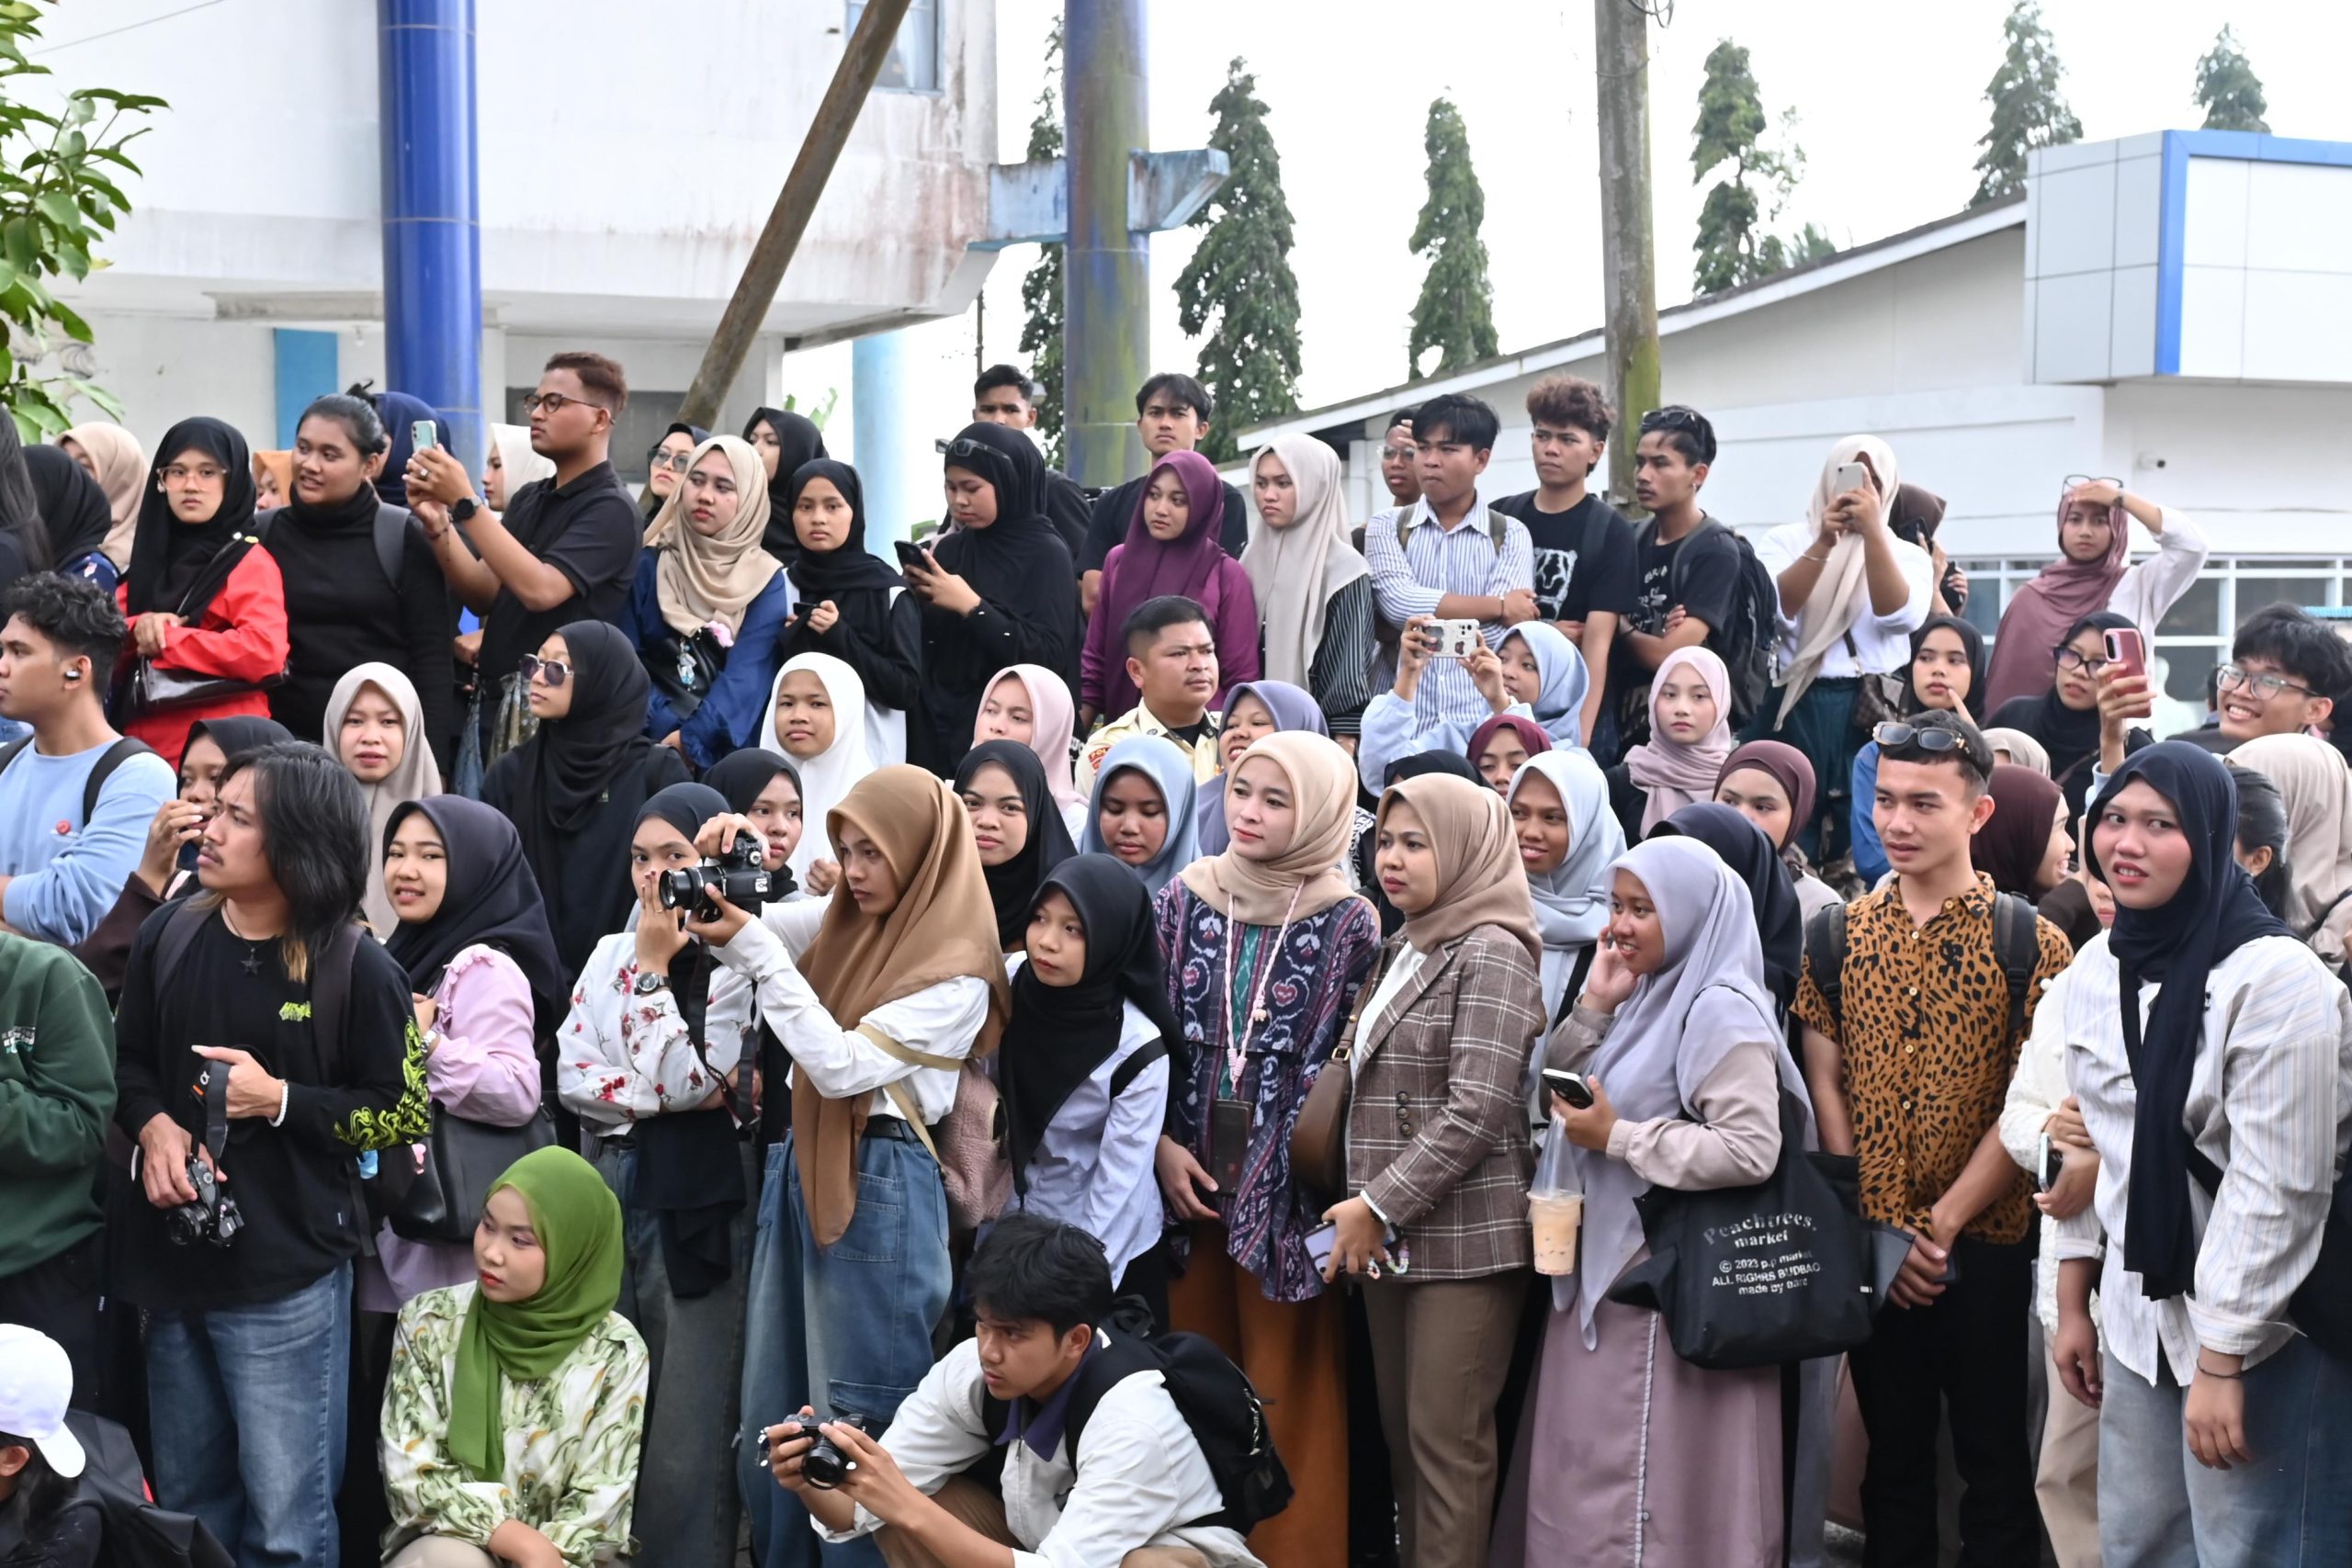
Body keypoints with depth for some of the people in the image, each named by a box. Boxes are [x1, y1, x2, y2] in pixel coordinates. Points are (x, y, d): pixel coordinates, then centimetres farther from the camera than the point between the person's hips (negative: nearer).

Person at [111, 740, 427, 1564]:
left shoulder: (357, 968, -11)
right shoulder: (169, 937, 2)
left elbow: (405, 1115, -6)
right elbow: (127, 1060, 13)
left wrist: (281, 1100, -17)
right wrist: (154, 1124, -8)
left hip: (287, 1278, -5)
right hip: (174, 1260, 5)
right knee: (184, 1499, 19)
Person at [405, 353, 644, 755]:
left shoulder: (611, 509, -10)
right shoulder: (527, 499, 14)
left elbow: (540, 590, -23)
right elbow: (484, 595, 6)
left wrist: (465, 503, -23)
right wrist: (438, 524, -9)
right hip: (499, 702, 7)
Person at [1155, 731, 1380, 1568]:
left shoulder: (1348, 922, -5)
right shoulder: (1183, 900, 4)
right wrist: (1162, 1145, -3)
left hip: (1286, 1188, -3)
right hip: (1190, 1178, 3)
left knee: (1284, 1390, 2)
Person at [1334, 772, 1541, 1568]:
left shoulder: (1493, 953, -10)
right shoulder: (1402, 952, 15)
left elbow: (1476, 1112, -18)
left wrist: (1378, 1206, -15)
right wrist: (1365, 1210, 11)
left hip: (1463, 1237, -8)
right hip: (1391, 1234, 8)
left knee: (1447, 1436, -5)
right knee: (1401, 1430, 10)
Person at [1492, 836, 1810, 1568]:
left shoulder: (1720, 1011, -15)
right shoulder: (1647, 998, 13)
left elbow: (1751, 1151, -24)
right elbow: (1556, 1096, 16)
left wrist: (1617, 1137, -19)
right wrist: (1595, 1007, 1)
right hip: (1608, 1262, 9)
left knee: (1648, 1480, -3)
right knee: (1592, 1473, 14)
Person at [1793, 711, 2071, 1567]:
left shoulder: (2031, 944, -6)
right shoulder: (1840, 934, 5)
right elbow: (1826, 1088, 3)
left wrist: (1940, 1227, -12)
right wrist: (1878, 1234, -5)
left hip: (1986, 1249, -3)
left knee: (1994, 1463, 6)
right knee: (1893, 1456, 14)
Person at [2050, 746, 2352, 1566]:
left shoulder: (2274, 975, -17)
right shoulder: (2095, 969, 6)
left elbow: (2276, 1188, -18)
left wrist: (2221, 1359, -18)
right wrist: (2073, 1304, 14)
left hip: (2259, 1333, -7)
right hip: (2140, 1322, 7)